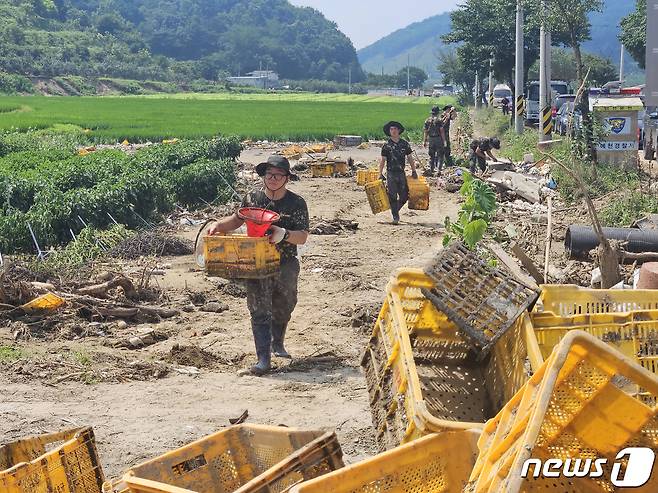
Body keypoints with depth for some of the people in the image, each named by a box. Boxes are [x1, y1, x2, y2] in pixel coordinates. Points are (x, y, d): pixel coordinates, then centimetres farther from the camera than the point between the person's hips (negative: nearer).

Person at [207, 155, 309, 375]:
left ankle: (277, 344, 44)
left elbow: (303, 237, -12)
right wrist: (218, 225, 0)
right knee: (259, 310, -9)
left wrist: (284, 234, -30)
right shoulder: (252, 198, -1)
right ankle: (264, 358, -10)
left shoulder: (297, 204, -6)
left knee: (283, 308, 18)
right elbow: (238, 219, 17)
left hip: (286, 264, 1)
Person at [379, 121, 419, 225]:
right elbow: (383, 160, 2)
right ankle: (395, 216, 0)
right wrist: (380, 174, -3)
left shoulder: (405, 144, 6)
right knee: (392, 196, -6)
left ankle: (396, 210, 28)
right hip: (391, 173, -2)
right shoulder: (386, 145, 0)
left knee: (404, 196, 3)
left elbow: (409, 158, 12)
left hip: (401, 173, 3)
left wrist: (414, 171, 8)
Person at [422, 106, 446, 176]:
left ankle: (431, 171, 11)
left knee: (431, 156, 12)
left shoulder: (428, 120, 5)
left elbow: (425, 132, 7)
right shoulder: (439, 120, -10)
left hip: (431, 139, 4)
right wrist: (444, 141, -9)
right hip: (438, 139, -4)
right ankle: (439, 170, -6)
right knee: (440, 155, 3)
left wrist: (424, 141, 12)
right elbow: (442, 131, -13)